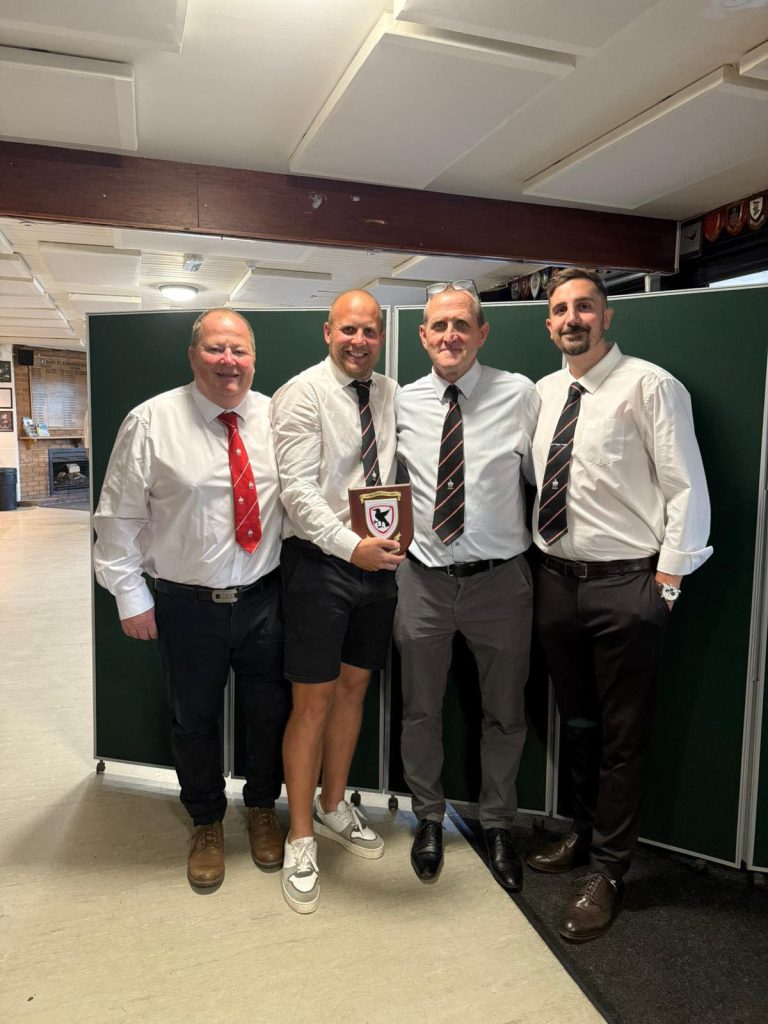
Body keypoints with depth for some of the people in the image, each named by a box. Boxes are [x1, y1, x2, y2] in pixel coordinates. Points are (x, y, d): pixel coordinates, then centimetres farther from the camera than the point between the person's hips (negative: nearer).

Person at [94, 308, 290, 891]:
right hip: (186, 604, -2)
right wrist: (130, 594, -6)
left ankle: (263, 809, 44)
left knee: (270, 712, 15)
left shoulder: (276, 419, 0)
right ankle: (207, 824, 42)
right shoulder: (151, 422, -9)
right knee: (194, 720, 16)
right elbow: (120, 516, -5)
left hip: (263, 599, 2)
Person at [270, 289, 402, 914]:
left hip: (380, 561, 6)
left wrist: (399, 543, 3)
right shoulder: (300, 395, -8)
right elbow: (299, 491, -17)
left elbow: (401, 475, 13)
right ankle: (301, 840, 19)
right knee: (313, 701, 0)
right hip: (320, 563, -6)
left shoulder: (392, 395, 10)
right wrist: (353, 547, -26)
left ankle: (333, 808, 37)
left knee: (354, 687, 16)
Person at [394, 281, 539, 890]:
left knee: (505, 713, 15)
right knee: (421, 711, 16)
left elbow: (545, 474, 1)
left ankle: (498, 827, 40)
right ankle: (429, 819, 41)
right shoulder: (404, 405, 1)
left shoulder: (518, 395, -5)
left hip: (499, 580, -1)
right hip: (424, 580, 2)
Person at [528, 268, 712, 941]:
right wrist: (536, 560, 8)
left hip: (626, 583, -6)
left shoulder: (650, 386, -8)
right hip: (556, 578, 6)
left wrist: (667, 580, -12)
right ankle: (585, 832, 42)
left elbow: (687, 489, -9)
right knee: (575, 722, 20)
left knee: (623, 734, 7)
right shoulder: (543, 393, 10)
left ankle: (607, 871, 25)